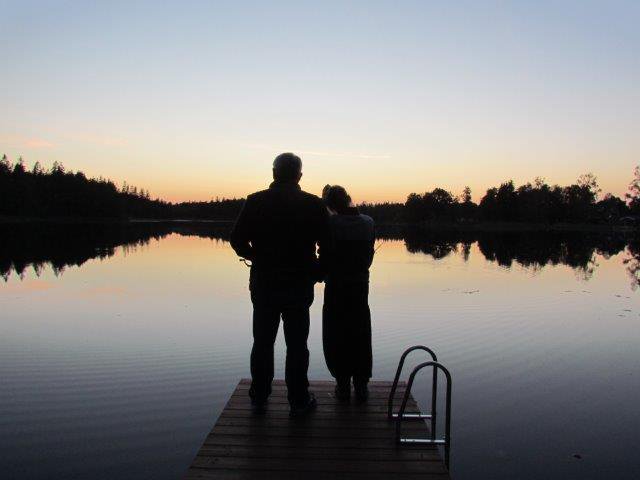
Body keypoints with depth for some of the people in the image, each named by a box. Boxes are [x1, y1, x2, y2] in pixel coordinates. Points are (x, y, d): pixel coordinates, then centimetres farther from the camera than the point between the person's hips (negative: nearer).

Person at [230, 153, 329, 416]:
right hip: (299, 285, -1)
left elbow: (237, 241, -2)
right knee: (296, 344, 9)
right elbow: (327, 244, -4)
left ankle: (259, 398, 23)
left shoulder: (255, 202, -3)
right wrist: (316, 271, 11)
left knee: (262, 343, 13)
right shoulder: (313, 205, -5)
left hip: (263, 283, 1)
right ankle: (298, 401, 16)